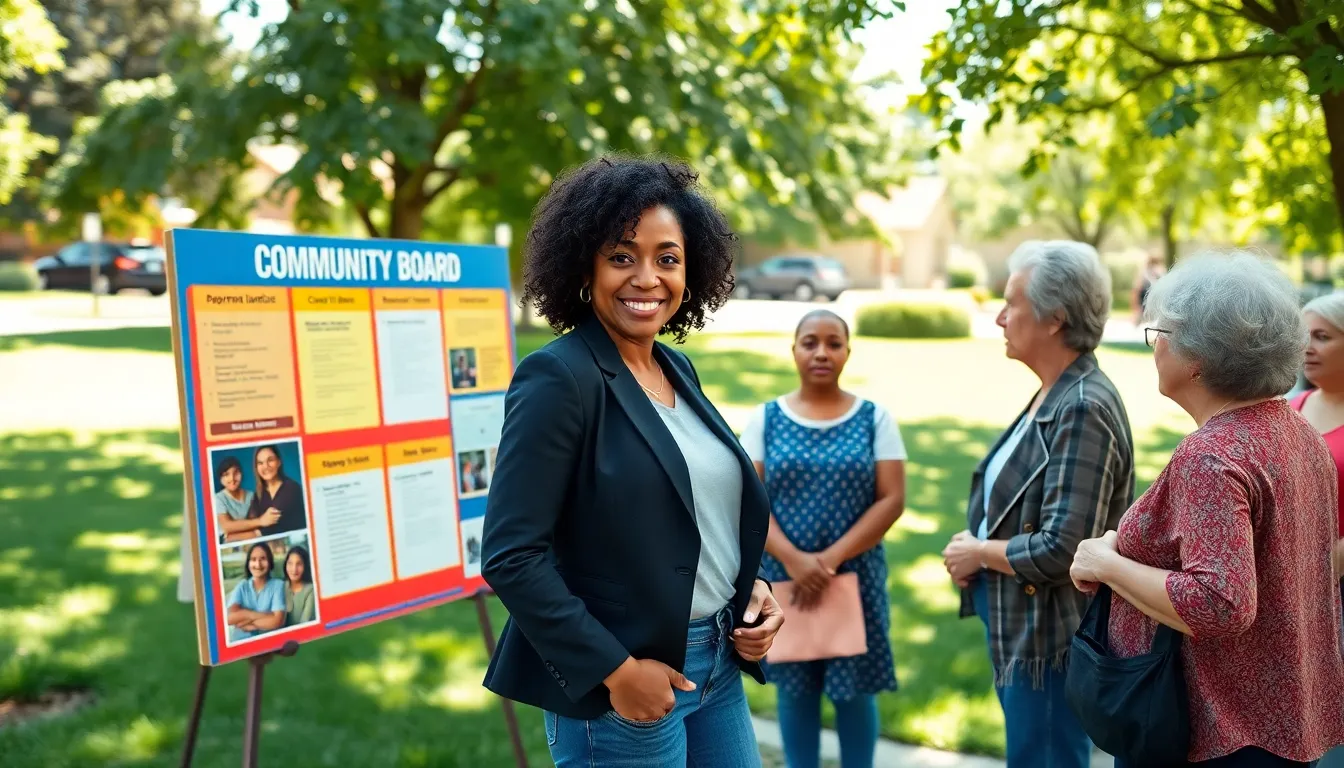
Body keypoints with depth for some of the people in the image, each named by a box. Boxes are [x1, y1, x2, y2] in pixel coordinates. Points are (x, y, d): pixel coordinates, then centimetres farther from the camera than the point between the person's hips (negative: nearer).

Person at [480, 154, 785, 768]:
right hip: (620, 686, -7)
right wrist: (616, 670, -18)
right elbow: (510, 557, -20)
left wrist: (749, 584, 0)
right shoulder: (558, 378, -17)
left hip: (717, 665, 7)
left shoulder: (679, 370, 5)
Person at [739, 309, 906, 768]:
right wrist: (794, 560, -19)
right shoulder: (766, 418, 0)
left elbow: (892, 499, -7)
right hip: (784, 578, 1)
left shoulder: (874, 417, -1)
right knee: (795, 689, 11)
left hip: (855, 578, 0)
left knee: (855, 691, 9)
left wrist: (831, 559, -16)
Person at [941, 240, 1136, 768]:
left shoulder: (1082, 408, -23)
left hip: (1050, 641, -10)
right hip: (1021, 631, 10)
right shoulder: (1054, 394, 7)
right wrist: (974, 547, 0)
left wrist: (977, 553, -12)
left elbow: (1060, 549, -28)